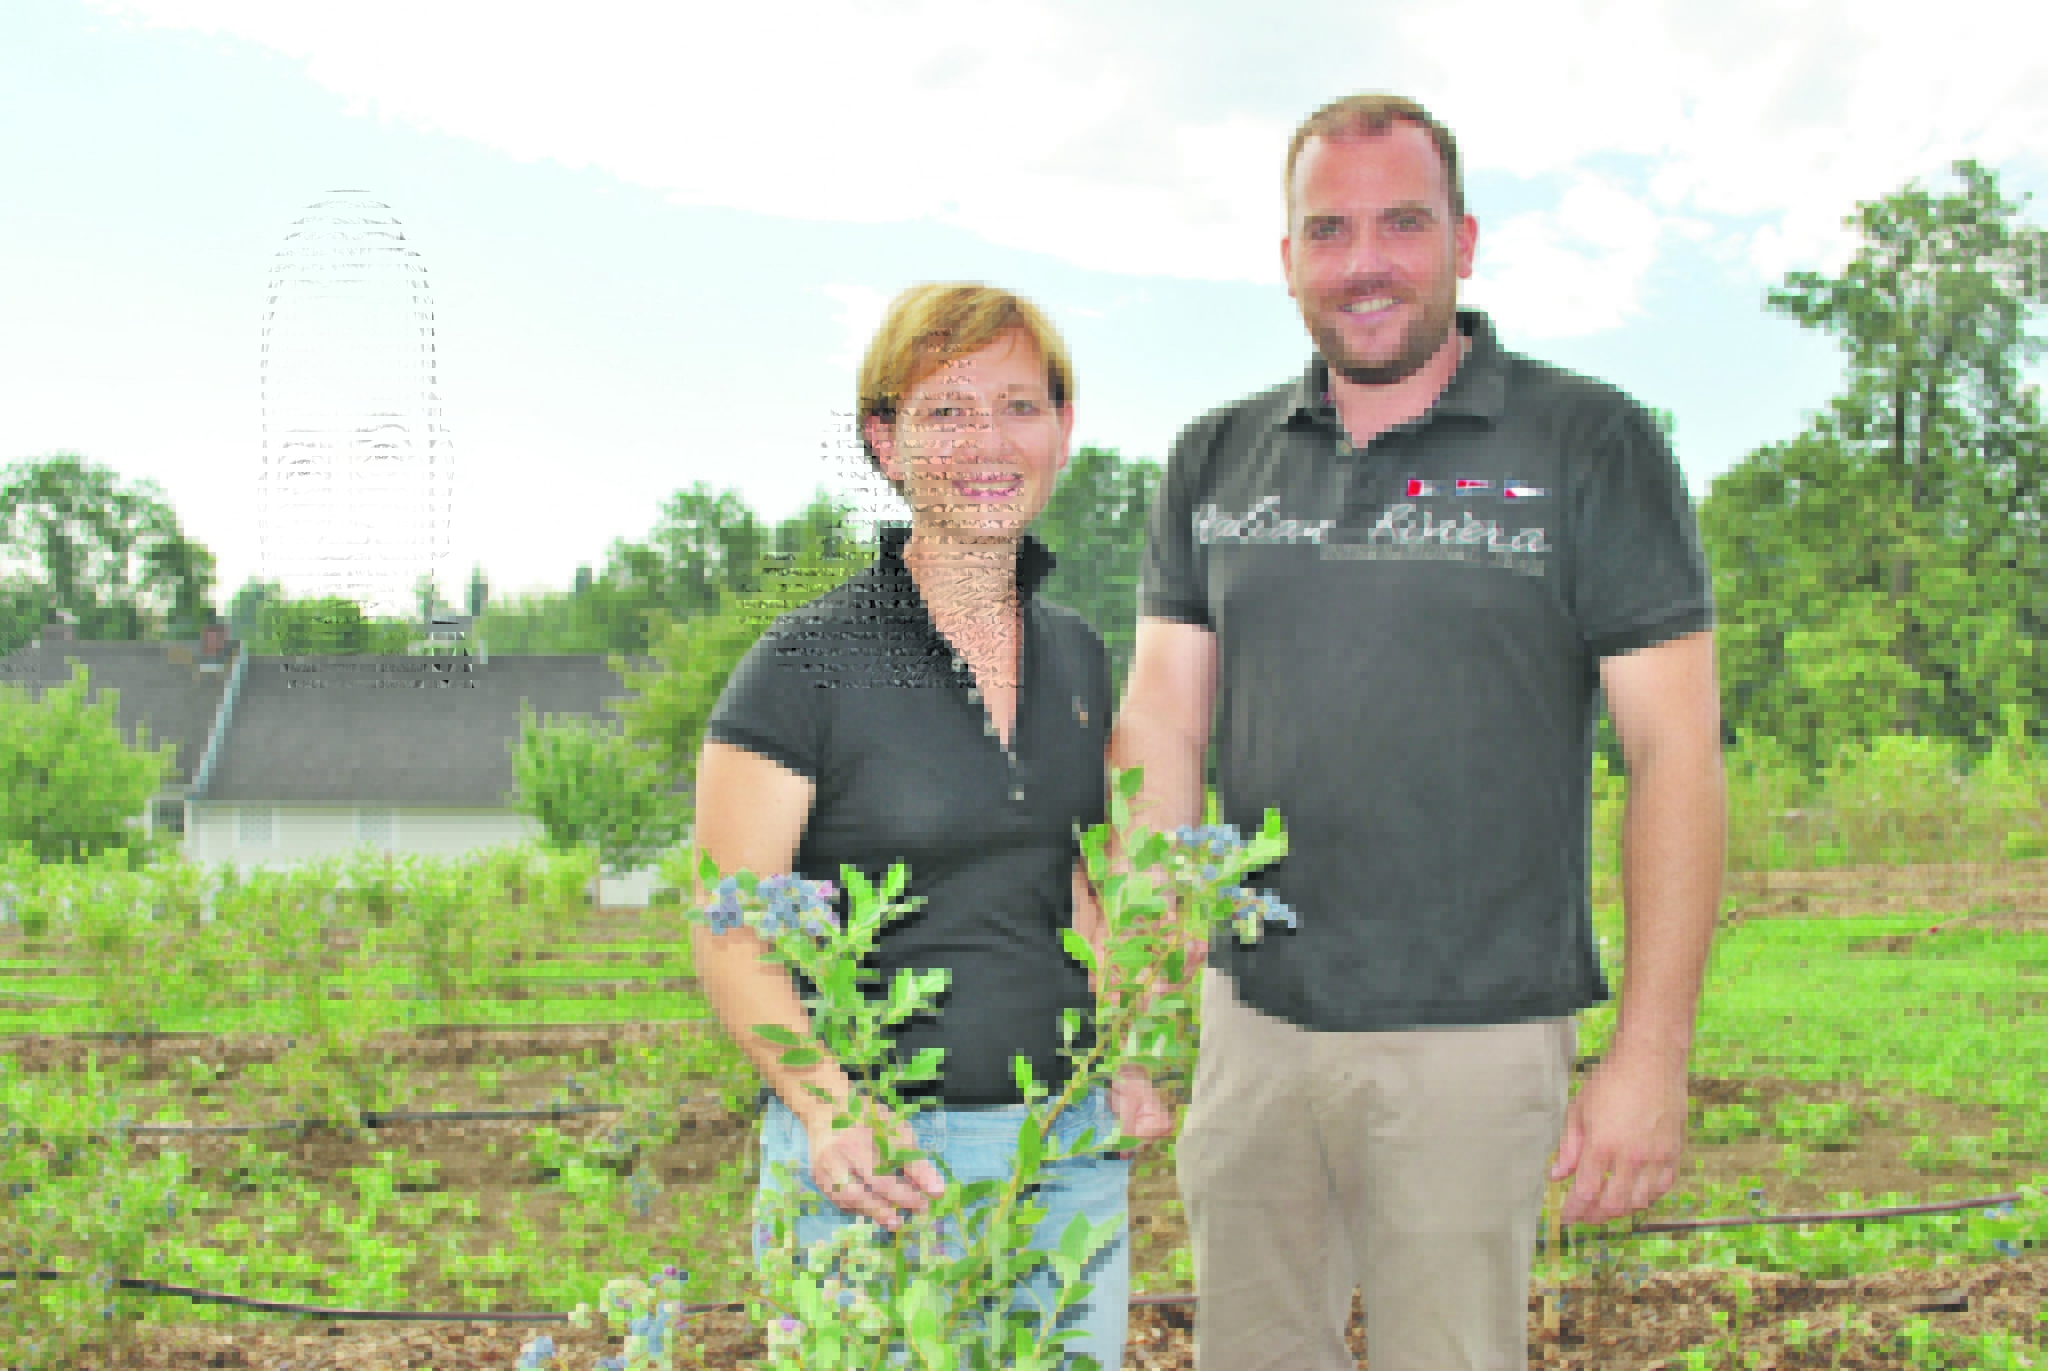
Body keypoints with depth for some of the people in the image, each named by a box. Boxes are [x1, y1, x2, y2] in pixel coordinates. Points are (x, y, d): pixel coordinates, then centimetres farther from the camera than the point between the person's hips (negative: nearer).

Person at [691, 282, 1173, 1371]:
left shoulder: (1075, 656, 8)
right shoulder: (805, 667, -10)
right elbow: (730, 938, -10)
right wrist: (831, 1111, -25)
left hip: (1072, 1151, 5)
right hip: (874, 1162, -5)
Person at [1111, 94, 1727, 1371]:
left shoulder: (1590, 444, -5)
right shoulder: (1217, 460, 8)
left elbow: (1677, 750, -7)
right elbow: (1161, 726, 6)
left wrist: (1652, 1053, -12)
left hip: (1474, 1035, -4)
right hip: (1254, 1016, 4)